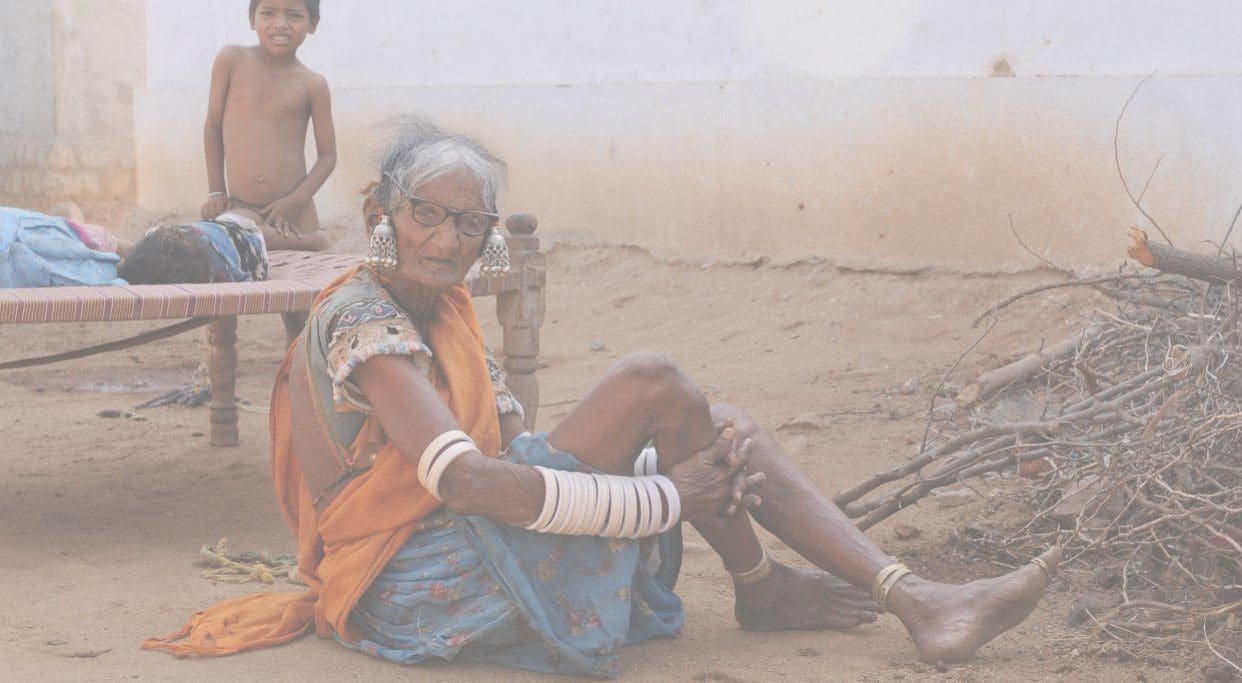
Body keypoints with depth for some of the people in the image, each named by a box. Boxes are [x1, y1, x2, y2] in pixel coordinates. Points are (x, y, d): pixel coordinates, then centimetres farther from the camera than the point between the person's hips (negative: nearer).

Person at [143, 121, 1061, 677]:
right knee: (650, 381, -17)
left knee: (722, 429, 1)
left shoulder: (441, 310, 15)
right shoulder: (366, 324, -16)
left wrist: (675, 459, -8)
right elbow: (466, 479, -30)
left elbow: (512, 441, 9)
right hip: (418, 583, -9)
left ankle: (918, 601, -6)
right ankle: (759, 586, 4)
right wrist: (668, 496, -26)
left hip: (465, 549, 10)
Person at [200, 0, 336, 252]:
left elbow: (328, 156, 4)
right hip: (239, 209, 1)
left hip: (295, 212, -1)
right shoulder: (231, 60, 0)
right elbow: (213, 127, 8)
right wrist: (216, 192, 7)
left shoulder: (313, 86, -1)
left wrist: (295, 201, -10)